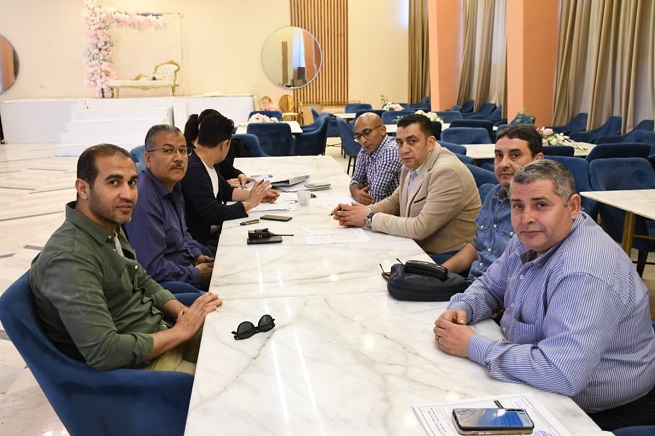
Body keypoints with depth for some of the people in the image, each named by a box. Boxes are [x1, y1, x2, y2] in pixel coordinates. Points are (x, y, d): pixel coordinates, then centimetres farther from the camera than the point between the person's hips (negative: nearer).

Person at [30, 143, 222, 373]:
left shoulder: (111, 227, 2)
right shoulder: (70, 259, -26)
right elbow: (103, 352, -30)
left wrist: (184, 312, -4)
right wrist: (181, 331, -19)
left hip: (160, 333, 9)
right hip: (138, 366, -9)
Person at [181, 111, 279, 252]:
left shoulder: (210, 165, 6)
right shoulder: (193, 171, -23)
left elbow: (227, 191, 21)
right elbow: (212, 213, -27)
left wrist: (257, 195, 10)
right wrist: (249, 203, -17)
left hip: (216, 232, 9)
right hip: (201, 244, -9)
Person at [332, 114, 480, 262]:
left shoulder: (448, 172, -23)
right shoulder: (412, 165, 3)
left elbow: (420, 228, -25)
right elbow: (394, 201, 17)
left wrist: (370, 218, -17)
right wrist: (365, 212, -3)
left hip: (447, 258, -7)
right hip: (417, 248, 8)